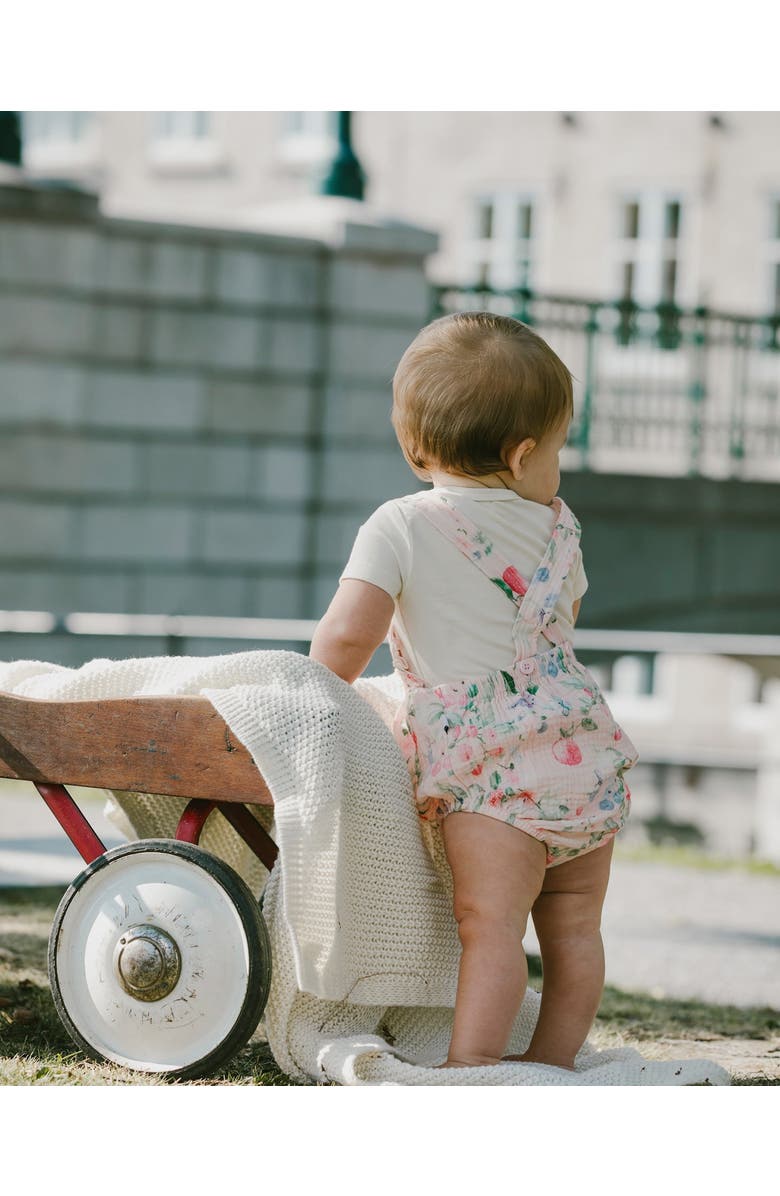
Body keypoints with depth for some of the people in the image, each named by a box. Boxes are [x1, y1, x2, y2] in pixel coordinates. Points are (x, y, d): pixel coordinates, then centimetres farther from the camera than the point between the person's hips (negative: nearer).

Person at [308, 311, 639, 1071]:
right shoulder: (555, 526, 14)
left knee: (490, 923, -12)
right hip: (588, 757, 6)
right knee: (574, 925, 13)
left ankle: (469, 1069, -15)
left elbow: (346, 637, -12)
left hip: (492, 767, -5)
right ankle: (553, 1062, 17)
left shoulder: (400, 528, -4)